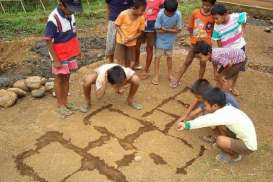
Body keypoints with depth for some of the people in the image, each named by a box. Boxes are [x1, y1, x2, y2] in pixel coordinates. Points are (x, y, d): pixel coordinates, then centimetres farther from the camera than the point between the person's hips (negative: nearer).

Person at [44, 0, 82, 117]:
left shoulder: (70, 15, -3)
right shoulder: (53, 19, -24)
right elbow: (48, 41, -20)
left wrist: (76, 49, 13)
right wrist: (56, 60, -18)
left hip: (70, 54, 6)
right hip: (59, 57, -6)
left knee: (66, 78, 16)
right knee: (59, 80, 7)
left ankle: (65, 102, 30)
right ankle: (60, 105, 21)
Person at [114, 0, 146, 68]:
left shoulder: (141, 18, -13)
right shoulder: (123, 14, -20)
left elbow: (140, 32, -5)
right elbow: (117, 26, -8)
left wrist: (130, 39, -19)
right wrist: (123, 36, -22)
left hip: (132, 43, 2)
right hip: (121, 41, -2)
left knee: (131, 63, 4)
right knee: (121, 62, -1)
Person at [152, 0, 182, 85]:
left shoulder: (178, 15, -21)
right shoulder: (160, 14, -24)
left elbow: (178, 30, -15)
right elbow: (158, 30, -20)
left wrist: (165, 29, -19)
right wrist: (171, 29, -16)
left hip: (170, 40, 2)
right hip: (161, 39, -1)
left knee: (169, 57, 13)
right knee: (157, 56, 0)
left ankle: (169, 75, 28)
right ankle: (156, 76, 11)